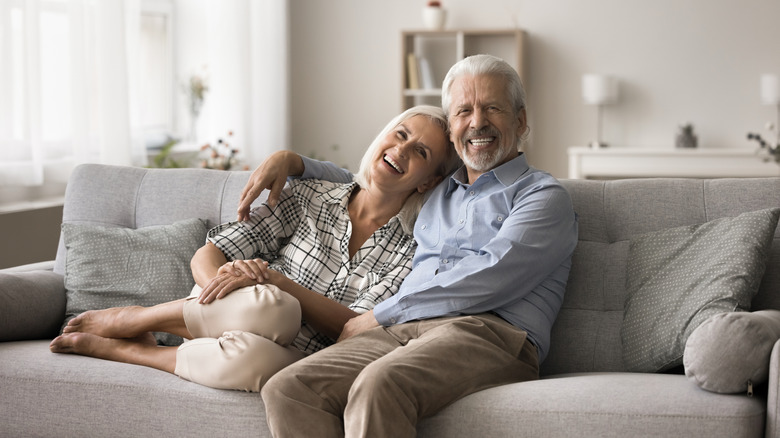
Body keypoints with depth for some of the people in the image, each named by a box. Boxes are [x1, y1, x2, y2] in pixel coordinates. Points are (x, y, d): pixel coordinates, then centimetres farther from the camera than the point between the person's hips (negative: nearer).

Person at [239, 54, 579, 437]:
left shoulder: (545, 196, 9)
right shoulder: (435, 191, 31)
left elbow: (491, 279, -6)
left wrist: (378, 316, -3)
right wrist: (290, 161, 30)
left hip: (487, 331, -6)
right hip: (401, 332, 6)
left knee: (378, 386, -39)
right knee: (286, 389, -24)